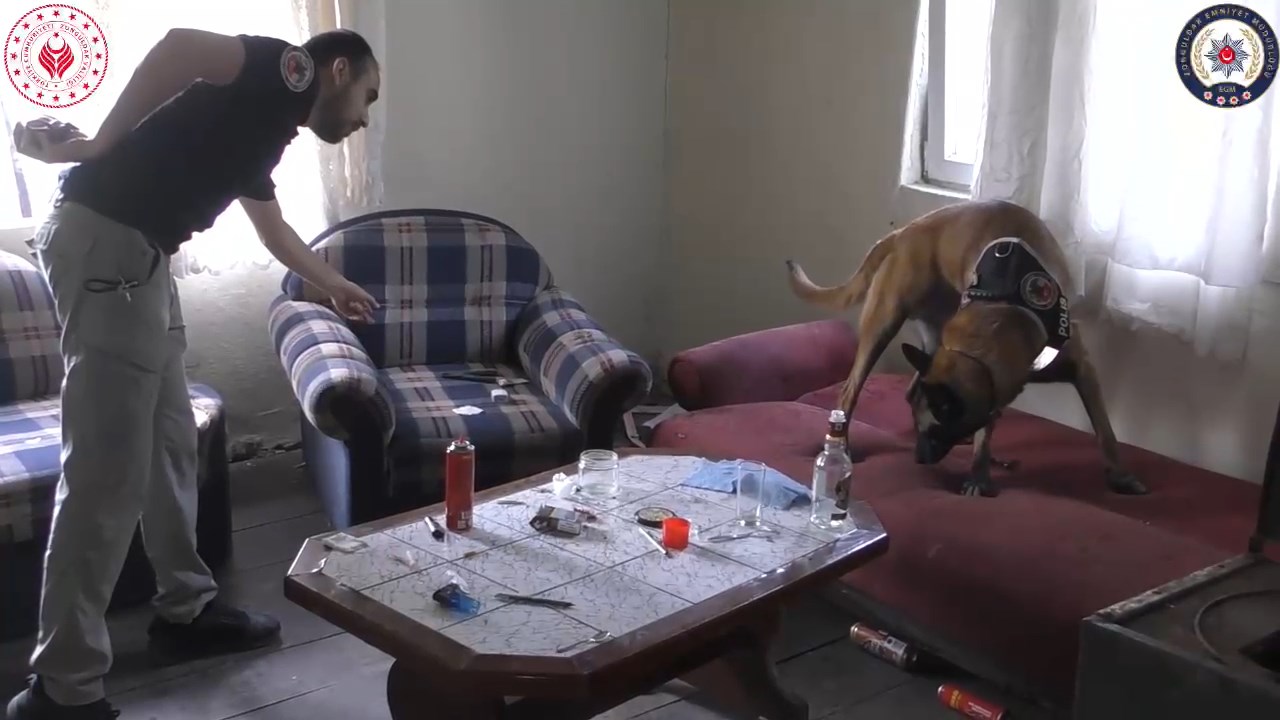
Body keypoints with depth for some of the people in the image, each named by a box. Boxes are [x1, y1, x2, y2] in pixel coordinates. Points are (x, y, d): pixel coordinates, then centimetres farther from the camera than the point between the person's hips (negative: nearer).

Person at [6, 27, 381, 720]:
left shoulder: (266, 130, 26)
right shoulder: (288, 70, -1)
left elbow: (274, 228, 43)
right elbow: (180, 45, -20)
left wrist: (335, 285, 57)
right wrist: (100, 146, -16)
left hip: (138, 253, 10)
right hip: (105, 240, -10)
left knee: (170, 443, 17)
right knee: (109, 469, -9)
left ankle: (186, 608, 32)